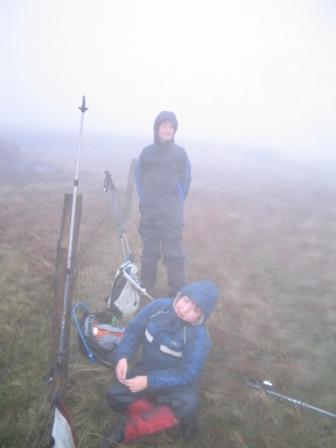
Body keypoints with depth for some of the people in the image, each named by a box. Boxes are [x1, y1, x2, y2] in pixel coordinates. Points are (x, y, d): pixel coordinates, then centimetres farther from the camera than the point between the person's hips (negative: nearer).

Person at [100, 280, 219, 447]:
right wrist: (123, 357, -22)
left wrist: (149, 381, -31)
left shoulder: (199, 337, -27)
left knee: (186, 407, -34)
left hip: (178, 382, -3)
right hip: (147, 369, 4)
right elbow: (134, 331, -5)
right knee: (115, 395, -17)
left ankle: (126, 431, -21)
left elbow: (186, 373, -25)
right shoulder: (159, 307, -16)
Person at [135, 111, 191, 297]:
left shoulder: (180, 153, 2)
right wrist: (144, 200, 6)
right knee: (149, 251, 10)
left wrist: (177, 203, 3)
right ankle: (147, 287, 22)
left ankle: (178, 292, 4)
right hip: (148, 211, 2)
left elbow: (185, 180, 7)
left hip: (172, 213, -2)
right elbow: (139, 178, 13)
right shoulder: (147, 152, 6)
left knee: (173, 253, -3)